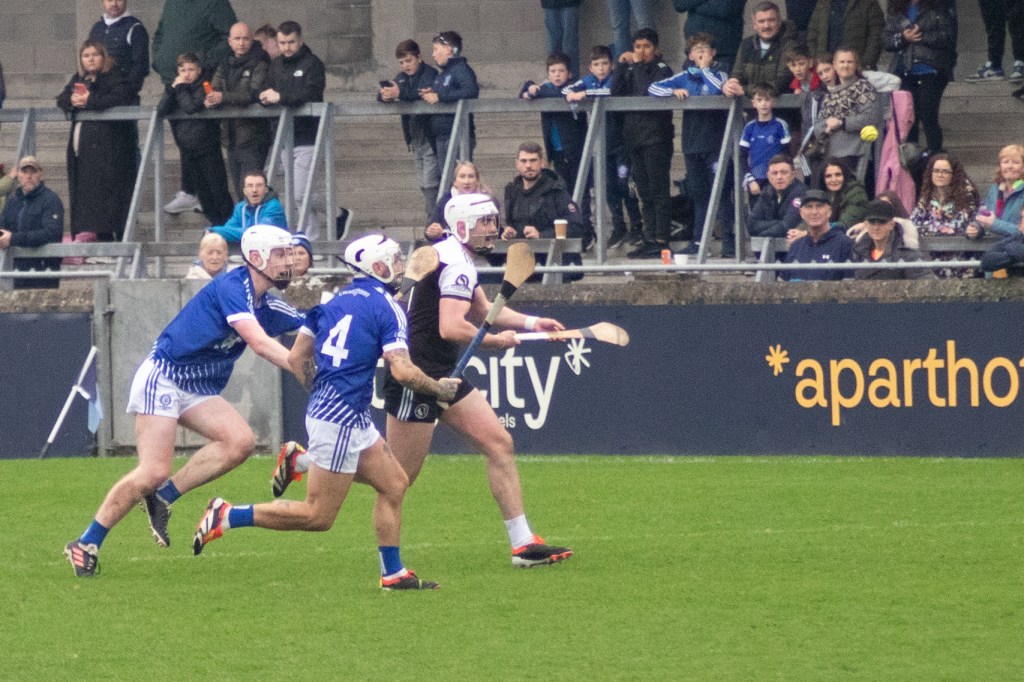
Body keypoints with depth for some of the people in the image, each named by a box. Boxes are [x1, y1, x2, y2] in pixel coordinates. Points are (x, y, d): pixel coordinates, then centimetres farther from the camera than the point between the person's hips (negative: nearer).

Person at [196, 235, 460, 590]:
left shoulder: (336, 301, 13)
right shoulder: (386, 307, -9)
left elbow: (296, 358, 14)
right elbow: (402, 371, -16)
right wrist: (438, 389, 0)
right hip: (341, 418, -9)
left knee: (394, 484, 16)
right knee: (318, 516, -4)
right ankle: (227, 516, -5)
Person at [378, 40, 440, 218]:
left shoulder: (429, 74, -8)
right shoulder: (402, 78, 15)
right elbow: (381, 96, 7)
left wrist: (399, 93, -42)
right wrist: (384, 95, -18)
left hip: (430, 137, -8)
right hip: (415, 140, 8)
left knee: (430, 184, -13)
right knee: (425, 186, 11)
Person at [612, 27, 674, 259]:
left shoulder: (661, 70, -1)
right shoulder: (631, 71, 17)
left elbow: (648, 92, -17)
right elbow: (616, 92, 4)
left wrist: (638, 65, -11)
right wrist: (622, 66, -1)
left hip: (656, 137, -7)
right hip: (634, 136, 7)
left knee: (658, 191, -7)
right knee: (645, 193, 8)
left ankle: (661, 241, -8)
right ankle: (649, 240, 11)